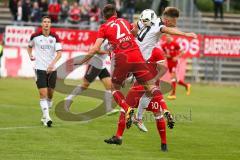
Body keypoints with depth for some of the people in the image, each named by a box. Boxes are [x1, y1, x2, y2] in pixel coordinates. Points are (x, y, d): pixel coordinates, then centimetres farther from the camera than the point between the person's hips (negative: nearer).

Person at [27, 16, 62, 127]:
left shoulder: (55, 37, -2)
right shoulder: (35, 36, -1)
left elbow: (59, 53, -9)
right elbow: (30, 46, 19)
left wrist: (53, 63, -25)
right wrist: (30, 55, 1)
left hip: (52, 69, 2)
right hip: (40, 68, -2)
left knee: (50, 94, 9)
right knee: (43, 94, -12)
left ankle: (44, 117, 26)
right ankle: (47, 118, -16)